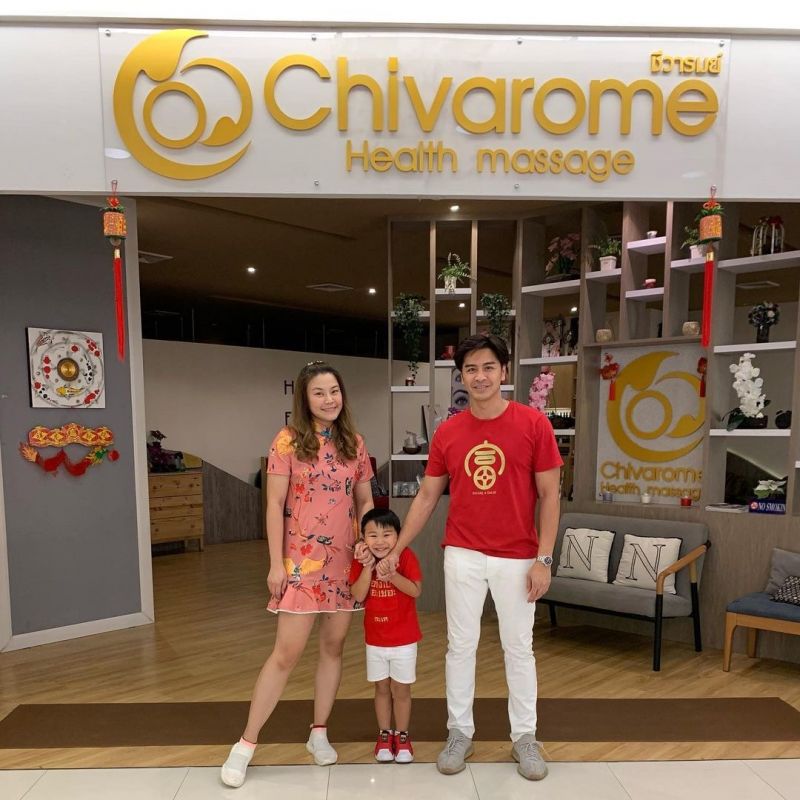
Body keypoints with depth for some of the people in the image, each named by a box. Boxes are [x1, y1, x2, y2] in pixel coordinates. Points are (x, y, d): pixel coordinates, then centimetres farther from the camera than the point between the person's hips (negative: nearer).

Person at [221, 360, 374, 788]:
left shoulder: (354, 443, 5)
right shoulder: (288, 440, -6)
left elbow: (365, 501, 11)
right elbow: (274, 505, -7)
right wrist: (276, 563, -10)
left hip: (345, 560, 4)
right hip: (302, 560, -4)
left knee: (334, 646, 12)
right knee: (287, 652, -2)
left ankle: (319, 733, 29)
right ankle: (245, 745, 14)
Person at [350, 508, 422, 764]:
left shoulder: (406, 556, -16)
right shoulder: (360, 561, -9)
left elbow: (416, 590, -22)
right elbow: (358, 596, -17)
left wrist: (391, 572, -31)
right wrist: (368, 566, -27)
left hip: (404, 639, -2)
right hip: (375, 639, 2)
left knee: (401, 689, 11)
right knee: (382, 688, 16)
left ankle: (402, 736, 29)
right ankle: (384, 734, 33)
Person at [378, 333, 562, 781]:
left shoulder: (533, 424, -8)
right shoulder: (447, 433, -1)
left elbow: (549, 495, -5)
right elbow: (427, 497, 5)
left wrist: (544, 559, -9)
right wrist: (396, 550, 3)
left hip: (517, 558, -1)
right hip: (463, 556, 2)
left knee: (519, 647, 12)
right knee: (461, 645, 11)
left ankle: (525, 737, 30)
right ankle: (460, 732, 30)